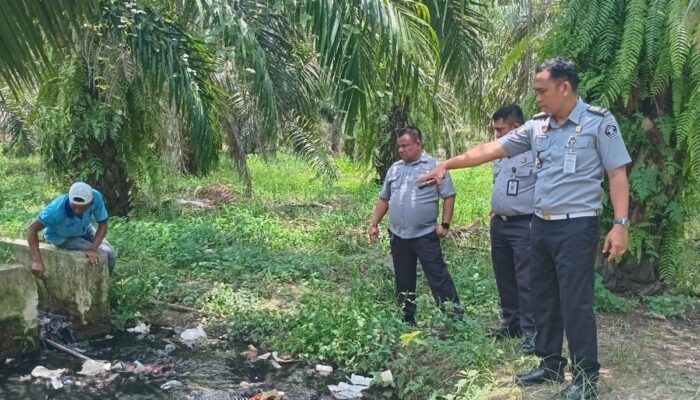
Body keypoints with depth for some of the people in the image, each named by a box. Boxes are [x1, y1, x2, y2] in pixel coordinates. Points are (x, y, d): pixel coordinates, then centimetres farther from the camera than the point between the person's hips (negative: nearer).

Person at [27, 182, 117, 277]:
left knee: (110, 254, -4)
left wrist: (93, 249, -36)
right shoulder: (57, 209, -40)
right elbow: (32, 229, -33)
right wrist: (38, 261, -41)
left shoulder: (96, 197, -34)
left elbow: (102, 225, -23)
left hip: (84, 230, 4)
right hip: (61, 237, -4)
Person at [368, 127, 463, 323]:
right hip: (398, 235, 6)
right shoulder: (394, 169, 12)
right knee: (403, 280, 13)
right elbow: (384, 199, 17)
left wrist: (445, 224, -11)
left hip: (425, 235, -5)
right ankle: (406, 319, 24)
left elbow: (449, 196, -5)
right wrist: (374, 224, 11)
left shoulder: (435, 166, -5)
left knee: (438, 276, -4)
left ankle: (455, 316, 1)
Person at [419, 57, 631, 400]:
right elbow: (490, 149, 7)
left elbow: (618, 174, -9)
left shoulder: (599, 122, -8)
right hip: (541, 225, 7)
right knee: (543, 299, 14)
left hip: (577, 226, -7)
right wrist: (447, 165, 3)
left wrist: (620, 224, -16)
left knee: (576, 303, -4)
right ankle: (550, 364, 28)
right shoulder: (537, 126, 8)